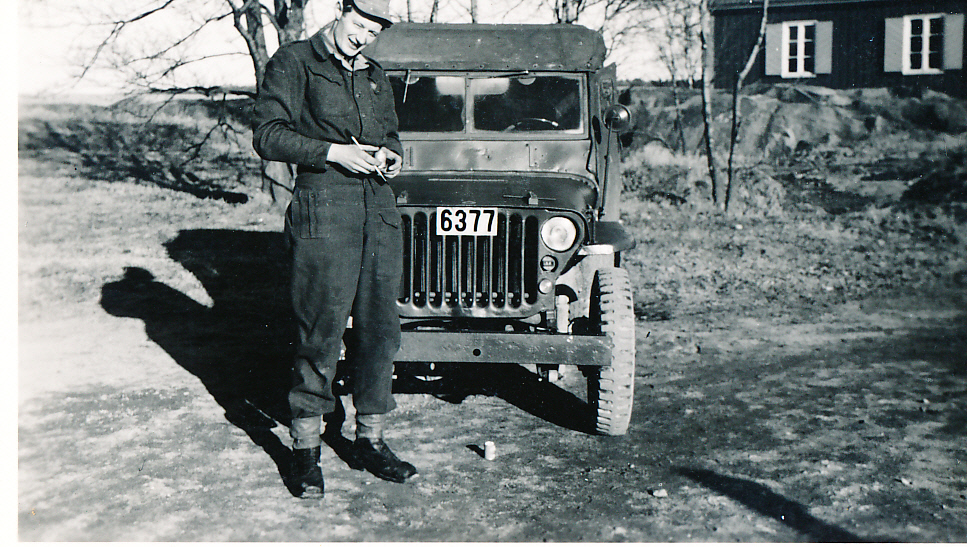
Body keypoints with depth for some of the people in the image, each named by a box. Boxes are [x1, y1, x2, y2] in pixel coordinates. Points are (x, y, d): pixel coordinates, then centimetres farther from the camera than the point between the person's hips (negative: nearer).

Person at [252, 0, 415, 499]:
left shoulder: (374, 75, 21)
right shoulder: (294, 62, 3)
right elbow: (268, 137, -5)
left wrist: (392, 156, 6)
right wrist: (332, 151, -15)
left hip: (379, 209, 6)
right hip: (323, 207, -6)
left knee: (379, 329, 7)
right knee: (321, 334, -5)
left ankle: (369, 441, 20)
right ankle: (305, 450, 9)